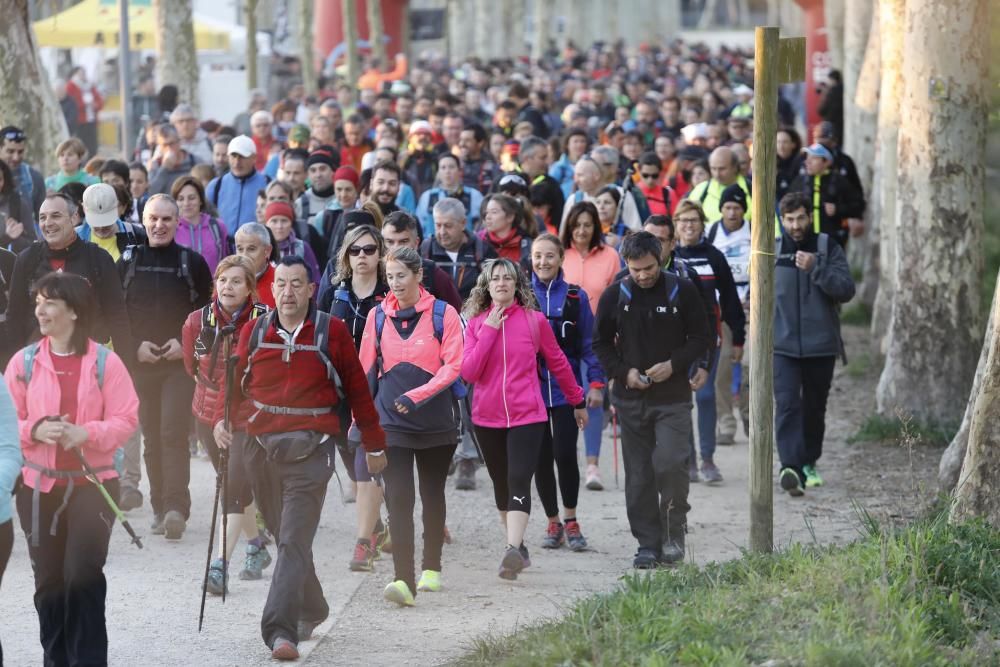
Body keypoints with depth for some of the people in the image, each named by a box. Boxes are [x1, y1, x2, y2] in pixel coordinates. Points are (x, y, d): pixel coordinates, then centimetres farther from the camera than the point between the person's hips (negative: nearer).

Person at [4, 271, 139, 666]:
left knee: (83, 574, -12)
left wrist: (85, 433, -21)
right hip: (38, 484, 3)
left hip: (93, 482, -2)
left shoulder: (104, 362, -4)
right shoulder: (24, 362, 1)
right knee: (48, 580, 8)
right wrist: (36, 430, -17)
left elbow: (126, 421, -5)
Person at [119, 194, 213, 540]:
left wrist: (185, 343, -8)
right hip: (140, 362, 3)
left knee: (173, 433, -14)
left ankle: (177, 507, -19)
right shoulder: (128, 262, 7)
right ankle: (160, 508, 13)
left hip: (181, 362, -3)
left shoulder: (192, 263, 3)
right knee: (152, 437, 6)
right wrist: (135, 346, -5)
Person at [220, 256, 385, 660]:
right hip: (260, 447, 4)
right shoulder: (254, 332, 9)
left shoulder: (331, 331, 2)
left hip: (309, 449, -4)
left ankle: (281, 631, -21)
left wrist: (374, 445, 12)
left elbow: (357, 388, 8)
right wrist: (221, 420, -8)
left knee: (294, 542, -15)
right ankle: (311, 611, 33)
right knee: (284, 537, 15)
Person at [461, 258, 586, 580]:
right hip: (487, 418, 3)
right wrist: (489, 331, -13)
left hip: (526, 415, -3)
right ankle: (518, 548, 25)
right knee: (502, 485, 12)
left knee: (519, 481, -16)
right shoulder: (476, 324, 3)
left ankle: (513, 550, -27)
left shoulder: (535, 321, -1)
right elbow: (469, 372, -8)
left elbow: (558, 363, 10)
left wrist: (578, 401, 17)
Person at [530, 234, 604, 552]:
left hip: (566, 390, -1)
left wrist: (596, 383, -1)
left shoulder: (575, 297, 3)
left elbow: (589, 344, 5)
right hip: (530, 391, 1)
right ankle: (553, 523, 19)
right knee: (541, 458, 4)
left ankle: (571, 521, 7)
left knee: (565, 454, -10)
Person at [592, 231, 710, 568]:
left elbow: (700, 337, 3)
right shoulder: (614, 296, 3)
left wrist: (674, 365, -13)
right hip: (631, 398, 2)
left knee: (670, 463, -15)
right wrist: (624, 372, -6)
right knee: (638, 474, 3)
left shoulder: (682, 291, -2)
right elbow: (601, 343, 11)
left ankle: (674, 534, 3)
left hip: (673, 397, -2)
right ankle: (648, 543, 11)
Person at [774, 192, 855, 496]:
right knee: (787, 405, -16)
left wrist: (816, 268, -21)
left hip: (821, 345, 1)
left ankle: (808, 463, 29)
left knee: (814, 408, 12)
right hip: (782, 345, -1)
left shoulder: (828, 248, 1)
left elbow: (846, 290, -9)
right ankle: (790, 466, -25)